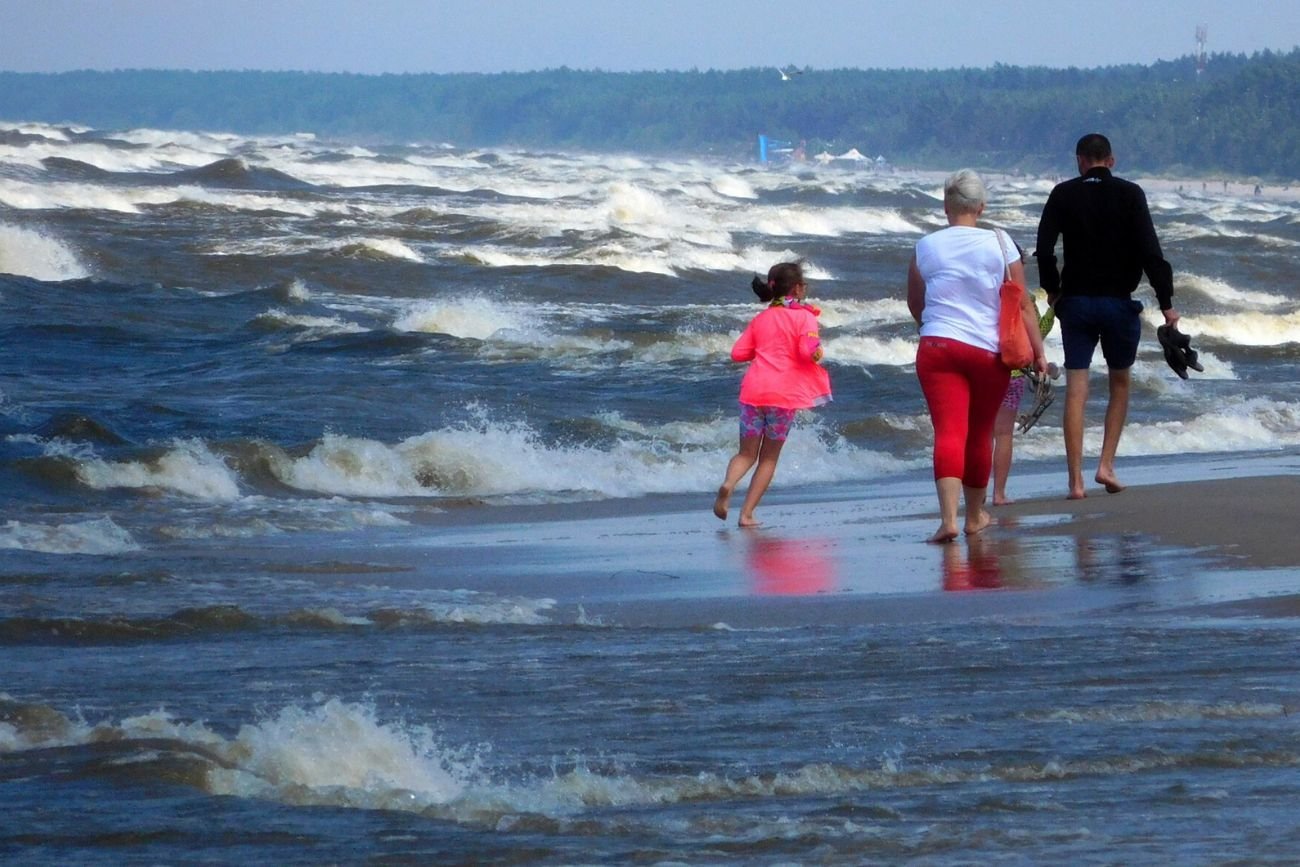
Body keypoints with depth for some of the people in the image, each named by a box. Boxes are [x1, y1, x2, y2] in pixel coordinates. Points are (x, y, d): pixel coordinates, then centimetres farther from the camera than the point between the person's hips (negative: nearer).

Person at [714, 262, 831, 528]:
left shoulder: (761, 319, 15)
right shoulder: (804, 316, 0)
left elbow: (738, 353, 10)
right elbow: (808, 351, -13)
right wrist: (817, 353, 9)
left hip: (753, 389, 3)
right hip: (784, 394, -3)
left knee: (747, 453, 10)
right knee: (769, 457, 10)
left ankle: (728, 484, -22)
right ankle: (747, 514, 3)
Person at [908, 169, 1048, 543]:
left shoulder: (925, 247, 4)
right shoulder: (999, 244, 1)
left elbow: (915, 304, 17)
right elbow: (1023, 303, -1)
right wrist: (1038, 352, 3)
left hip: (938, 347, -1)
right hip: (990, 351, 1)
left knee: (948, 431, -9)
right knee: (980, 434, 15)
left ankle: (948, 516, -27)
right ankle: (975, 515, 32)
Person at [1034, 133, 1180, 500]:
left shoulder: (1063, 194, 1)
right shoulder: (1129, 194, -3)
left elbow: (1044, 248, -4)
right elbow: (1149, 250, -10)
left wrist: (1052, 289, 12)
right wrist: (1165, 301, -6)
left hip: (1075, 302, 1)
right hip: (1119, 302, -1)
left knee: (1075, 391, 1)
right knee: (1120, 384, 17)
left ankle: (1076, 480, -5)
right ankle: (1106, 465, 6)